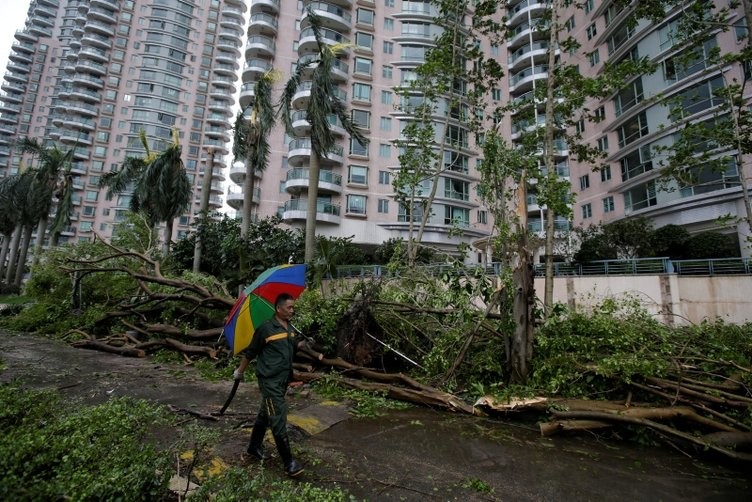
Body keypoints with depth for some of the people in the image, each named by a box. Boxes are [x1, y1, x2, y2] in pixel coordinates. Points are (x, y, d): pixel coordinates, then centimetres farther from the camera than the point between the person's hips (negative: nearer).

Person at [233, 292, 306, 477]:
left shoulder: (290, 328, 6)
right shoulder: (266, 328, -16)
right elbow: (250, 352, -5)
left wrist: (301, 344, -3)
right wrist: (240, 371, 5)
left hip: (283, 379, 8)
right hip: (270, 380, -7)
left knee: (265, 415, 22)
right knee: (278, 418, -6)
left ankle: (254, 447, 40)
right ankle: (289, 463, 1)